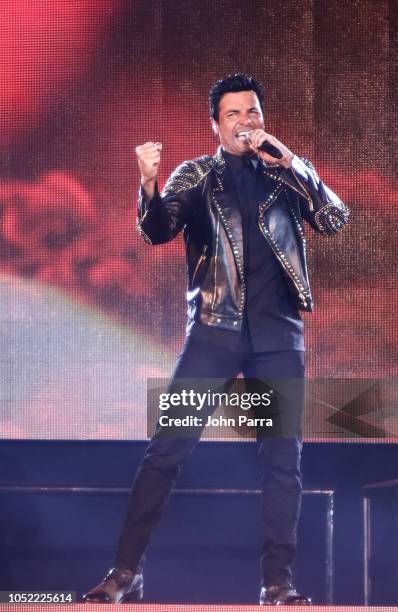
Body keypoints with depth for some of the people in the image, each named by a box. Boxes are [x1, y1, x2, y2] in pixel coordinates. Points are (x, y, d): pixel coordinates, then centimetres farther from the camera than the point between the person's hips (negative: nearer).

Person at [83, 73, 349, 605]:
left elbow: (335, 221, -3)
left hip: (278, 334, 2)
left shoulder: (288, 174, 11)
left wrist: (289, 162, -13)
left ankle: (279, 582, 7)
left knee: (283, 457, 0)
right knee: (167, 448, -6)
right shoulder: (196, 176, 7)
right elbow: (158, 231, -7)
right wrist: (149, 182, -27)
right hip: (215, 330, -1)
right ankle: (127, 570, 0)